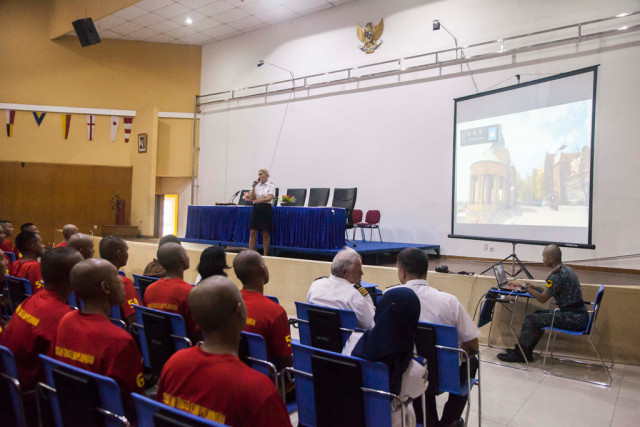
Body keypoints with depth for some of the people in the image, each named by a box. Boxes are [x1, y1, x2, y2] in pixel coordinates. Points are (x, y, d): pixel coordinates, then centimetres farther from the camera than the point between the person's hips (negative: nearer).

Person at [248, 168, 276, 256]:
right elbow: (251, 198, 1)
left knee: (266, 233, 1)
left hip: (266, 209, -3)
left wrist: (258, 200, -19)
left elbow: (269, 198, -12)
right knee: (253, 232, 0)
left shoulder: (271, 186, 1)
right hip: (256, 209, 3)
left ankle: (265, 255, 8)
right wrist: (253, 187, -6)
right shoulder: (256, 185, 10)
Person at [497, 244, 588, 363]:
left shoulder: (557, 275, -20)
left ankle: (518, 355, 6)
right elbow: (549, 291, 21)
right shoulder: (565, 270, 12)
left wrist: (524, 285, -7)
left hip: (573, 319, -10)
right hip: (578, 315, 10)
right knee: (538, 314, 17)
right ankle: (525, 352, 21)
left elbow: (542, 299, -15)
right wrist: (533, 287, 12)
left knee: (530, 319, -6)